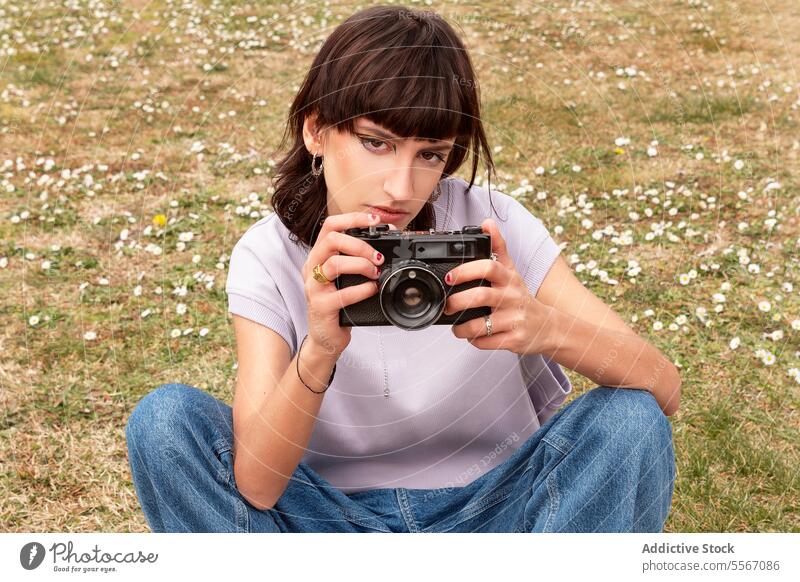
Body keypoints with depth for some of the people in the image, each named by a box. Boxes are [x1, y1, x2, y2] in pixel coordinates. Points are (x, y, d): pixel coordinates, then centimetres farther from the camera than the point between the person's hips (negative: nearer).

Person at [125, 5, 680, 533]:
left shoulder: (490, 224, -13)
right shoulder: (269, 256, -13)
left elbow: (664, 390, -17)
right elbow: (256, 485, -22)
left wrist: (548, 328, -38)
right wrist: (317, 354, -40)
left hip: (491, 509, 0)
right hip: (340, 516, 0)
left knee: (630, 423, -25)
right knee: (165, 418, -21)